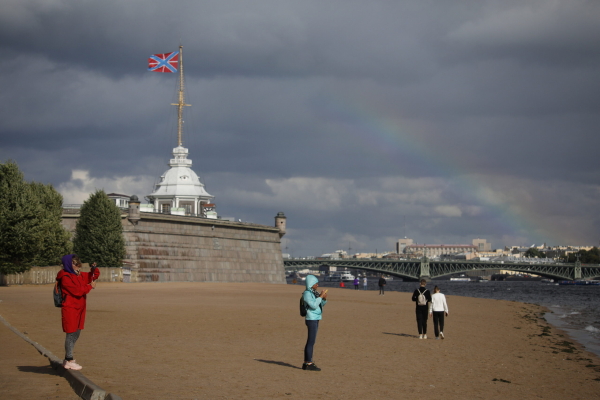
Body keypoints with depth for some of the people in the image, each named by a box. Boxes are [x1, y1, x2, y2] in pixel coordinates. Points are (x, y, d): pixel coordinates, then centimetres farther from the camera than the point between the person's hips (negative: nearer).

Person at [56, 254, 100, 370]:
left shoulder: (80, 275, 13)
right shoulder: (66, 277, -14)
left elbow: (93, 276, 25)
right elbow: (77, 291, -19)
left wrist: (94, 269, 3)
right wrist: (90, 286, -7)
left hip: (79, 308, 9)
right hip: (70, 309, -9)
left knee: (76, 334, 13)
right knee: (71, 334, -7)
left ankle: (68, 359, 22)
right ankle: (69, 361, -2)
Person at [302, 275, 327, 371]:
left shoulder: (314, 293, 13)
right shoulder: (307, 293, -13)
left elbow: (321, 304, 17)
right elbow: (314, 305, -21)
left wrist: (324, 298, -1)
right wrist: (320, 296, -17)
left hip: (315, 319, 9)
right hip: (311, 319, -9)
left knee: (310, 341, 11)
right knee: (311, 341, -9)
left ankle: (306, 363, 15)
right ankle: (309, 364, -8)